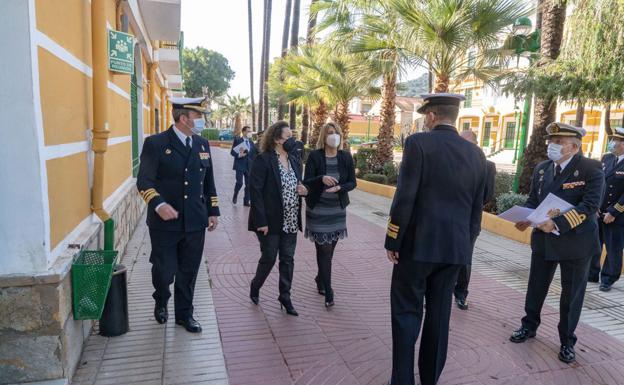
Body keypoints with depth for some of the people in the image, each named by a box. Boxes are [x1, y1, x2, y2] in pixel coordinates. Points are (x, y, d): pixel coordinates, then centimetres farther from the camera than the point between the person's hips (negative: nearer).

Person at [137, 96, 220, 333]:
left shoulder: (202, 144, 9)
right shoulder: (155, 143, -8)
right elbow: (144, 181, -11)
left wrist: (213, 211, 12)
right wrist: (159, 204, -28)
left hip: (195, 222, 5)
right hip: (165, 222, -4)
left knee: (188, 272, 13)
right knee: (165, 271, 4)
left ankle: (184, 314, 32)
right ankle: (161, 301, 38)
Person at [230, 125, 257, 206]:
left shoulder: (251, 142, 14)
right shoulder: (237, 140, -1)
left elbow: (254, 154, 14)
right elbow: (232, 151, -7)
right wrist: (239, 155, -24)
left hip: (249, 166, 5)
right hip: (240, 165, -5)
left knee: (248, 184, 4)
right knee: (239, 183, -11)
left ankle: (246, 201, 13)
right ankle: (235, 196, 16)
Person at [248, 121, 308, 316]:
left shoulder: (294, 161, 10)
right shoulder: (263, 160, -12)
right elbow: (255, 190, -15)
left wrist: (304, 190, -4)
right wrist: (261, 221, -19)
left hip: (290, 222, 6)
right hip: (270, 221, -6)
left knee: (288, 259, 11)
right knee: (269, 258, 6)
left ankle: (285, 296, 26)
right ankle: (255, 287, 34)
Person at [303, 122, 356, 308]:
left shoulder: (346, 157, 1)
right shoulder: (315, 156, -8)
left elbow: (352, 182, 3)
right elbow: (306, 182, -10)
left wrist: (339, 188, -17)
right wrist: (321, 179, -30)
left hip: (337, 210, 3)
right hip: (317, 210, -3)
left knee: (329, 249, 13)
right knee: (324, 250, -3)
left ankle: (320, 279, 38)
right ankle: (328, 292, 8)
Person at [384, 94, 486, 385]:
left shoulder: (418, 143, -10)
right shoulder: (476, 154, 7)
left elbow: (404, 198, -15)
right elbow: (476, 208, 9)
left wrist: (392, 241, -6)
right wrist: (467, 245, 18)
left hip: (418, 244, -5)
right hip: (455, 247, 5)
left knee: (406, 312, 7)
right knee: (439, 314, 16)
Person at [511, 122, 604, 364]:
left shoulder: (591, 169, -12)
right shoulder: (541, 169, 6)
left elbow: (590, 205, -21)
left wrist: (557, 224, -30)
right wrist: (526, 219, -10)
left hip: (575, 241, -5)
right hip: (543, 239, 5)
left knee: (572, 293, 10)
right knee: (536, 286, 15)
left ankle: (567, 341, 27)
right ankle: (529, 326, 35)